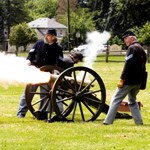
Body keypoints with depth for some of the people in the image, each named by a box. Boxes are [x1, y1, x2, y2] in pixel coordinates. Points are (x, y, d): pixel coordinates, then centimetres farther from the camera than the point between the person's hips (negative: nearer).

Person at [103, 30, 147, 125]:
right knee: (132, 101, 20)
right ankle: (139, 122, 13)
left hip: (129, 81, -9)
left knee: (116, 100, -4)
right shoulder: (142, 50, 16)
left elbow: (128, 65, -20)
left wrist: (122, 79, -18)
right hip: (138, 82, 9)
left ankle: (108, 121, -8)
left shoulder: (132, 48, -12)